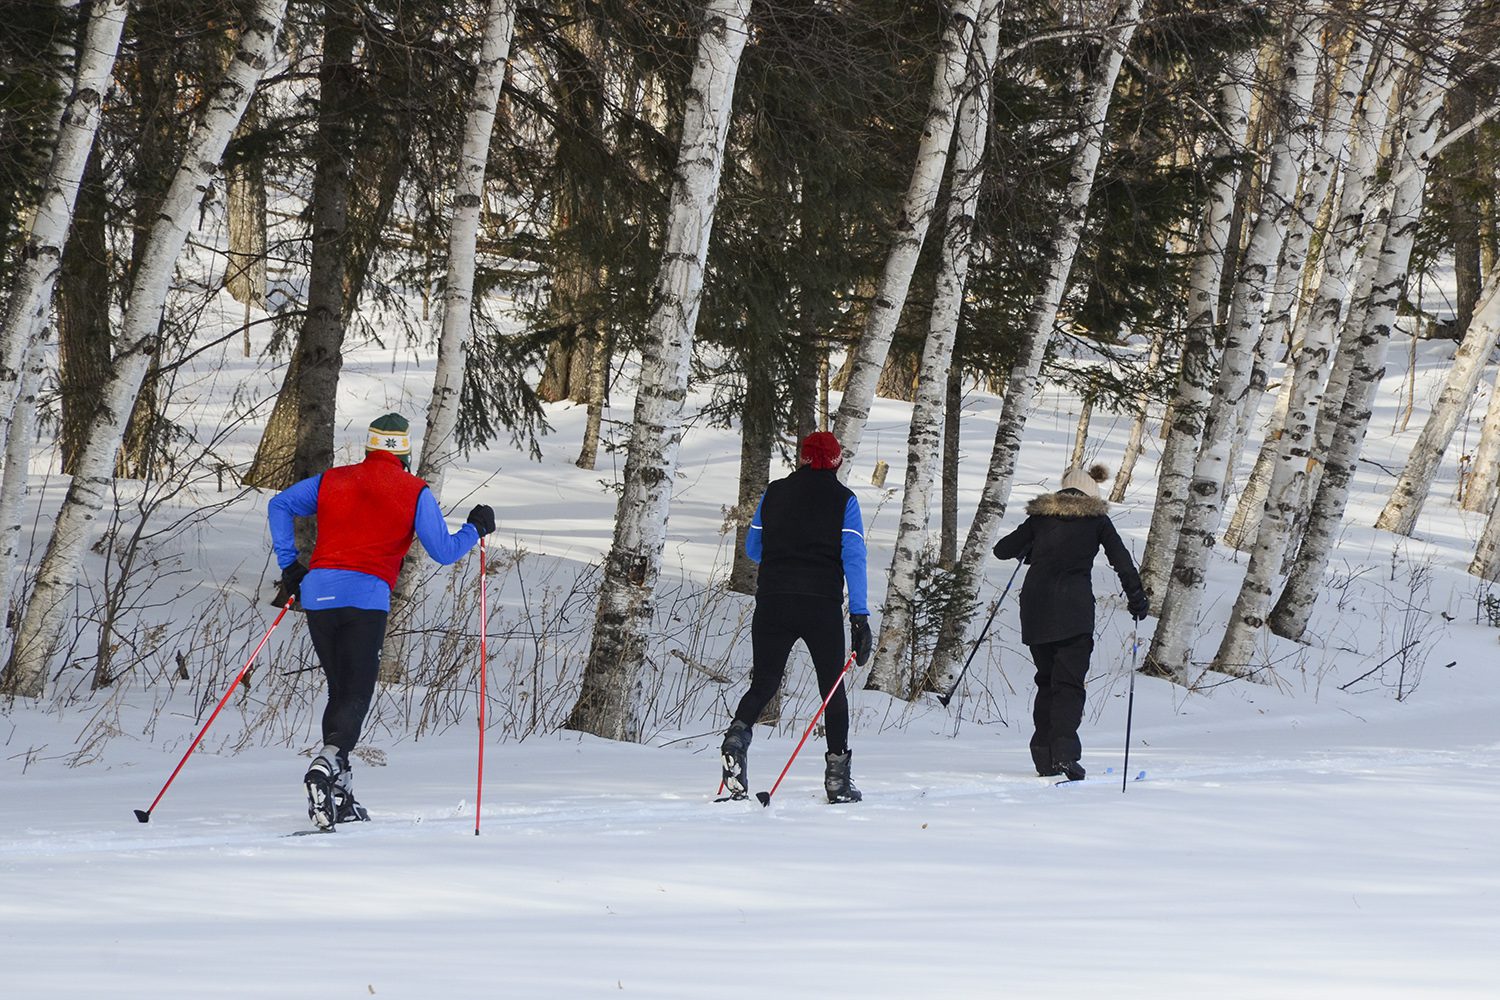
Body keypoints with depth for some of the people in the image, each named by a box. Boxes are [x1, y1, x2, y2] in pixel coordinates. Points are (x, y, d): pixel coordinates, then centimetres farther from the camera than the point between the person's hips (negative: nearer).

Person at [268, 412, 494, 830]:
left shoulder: (333, 480, 17)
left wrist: (289, 565, 14)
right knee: (356, 696, -3)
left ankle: (340, 795, 10)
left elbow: (280, 505, 13)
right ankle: (328, 761, -32)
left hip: (318, 592, 4)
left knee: (340, 692, 15)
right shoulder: (414, 493, 6)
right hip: (366, 598, -4)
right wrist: (475, 530, 25)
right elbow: (444, 550, 6)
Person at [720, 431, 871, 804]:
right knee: (832, 688, 12)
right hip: (822, 605, -2)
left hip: (773, 601, 2)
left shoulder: (774, 493, 9)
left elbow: (752, 548, 17)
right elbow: (853, 557, -6)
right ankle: (837, 777, 7)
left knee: (763, 685, 7)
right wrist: (860, 616, -9)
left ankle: (738, 735, -25)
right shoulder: (843, 499, 2)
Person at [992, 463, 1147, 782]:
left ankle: (1044, 756, 10)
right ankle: (1064, 752, -23)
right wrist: (1137, 599, 13)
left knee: (1047, 680, 15)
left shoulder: (1041, 516, 12)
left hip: (1035, 607, 3)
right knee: (1069, 683, -6)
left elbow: (1003, 550, 15)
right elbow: (1122, 562, 3)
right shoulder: (1097, 519, 6)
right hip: (1074, 608, -3)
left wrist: (1026, 551, 36)